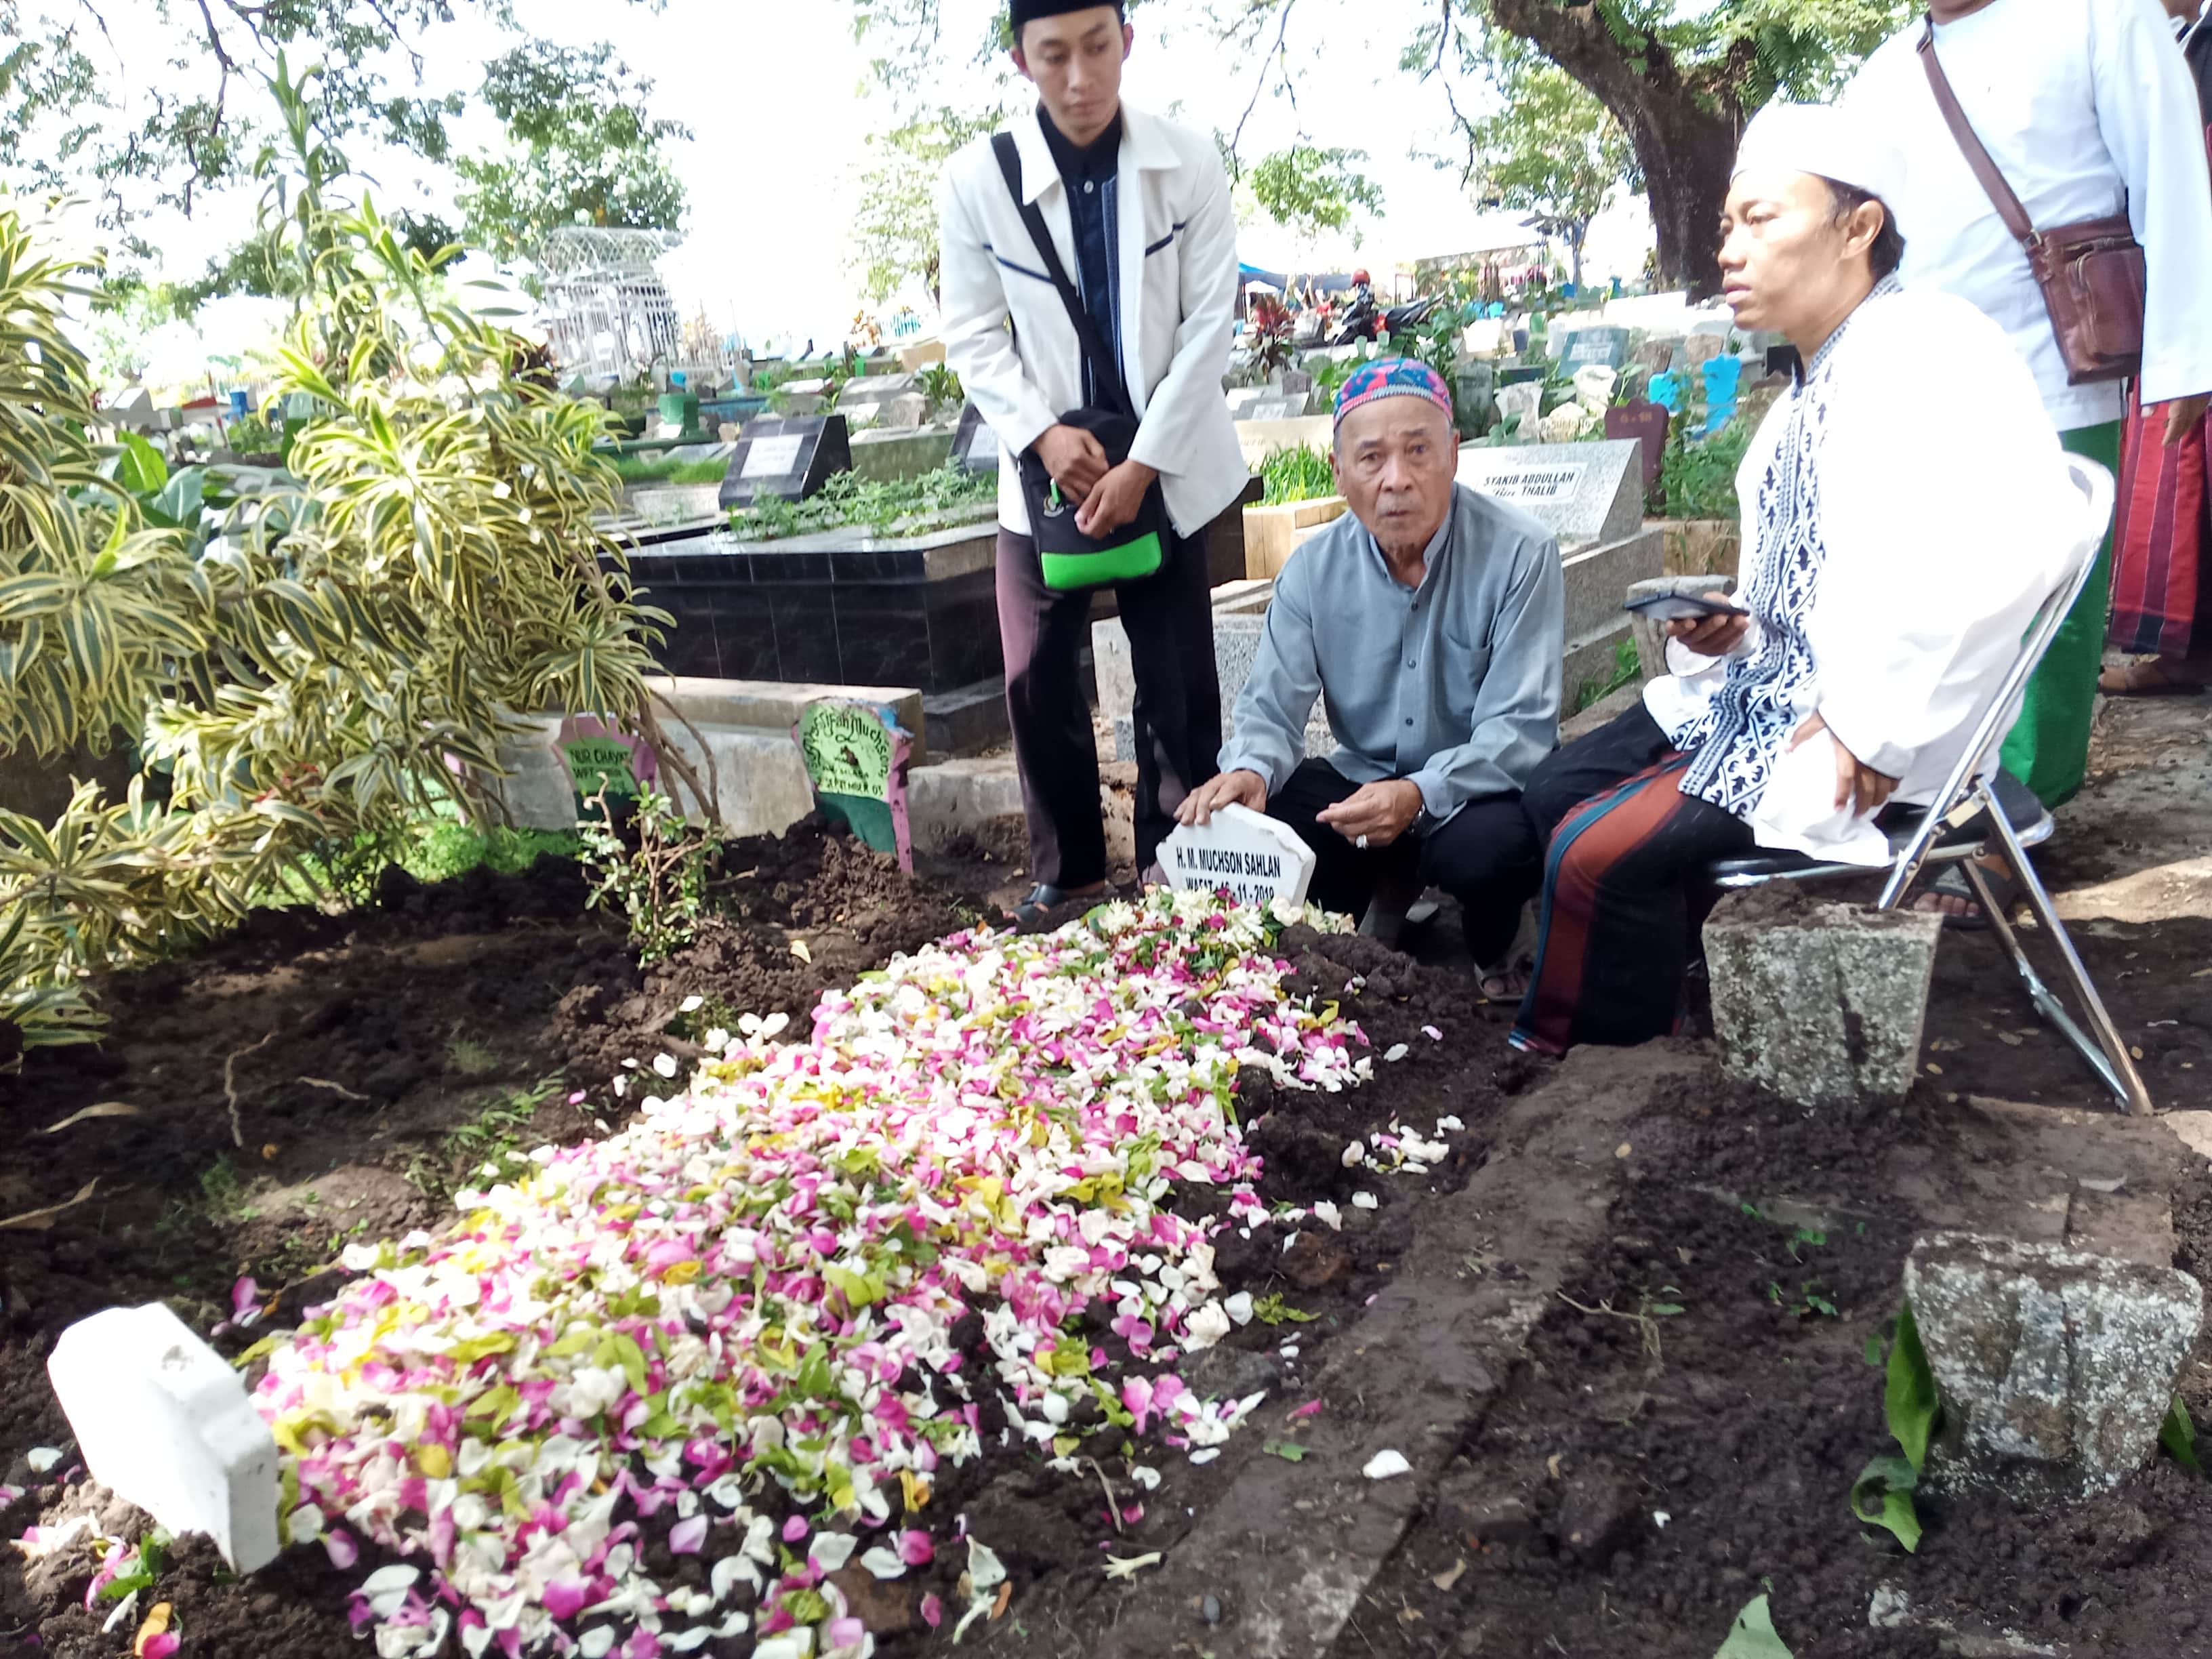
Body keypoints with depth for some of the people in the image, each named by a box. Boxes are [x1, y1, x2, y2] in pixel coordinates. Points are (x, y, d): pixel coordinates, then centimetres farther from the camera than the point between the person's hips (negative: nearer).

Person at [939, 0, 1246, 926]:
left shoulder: (1189, 163, -7)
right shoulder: (978, 179, -6)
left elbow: (1211, 321, -7)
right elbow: (973, 337, -1)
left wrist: (1143, 464, -14)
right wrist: (1043, 434, -16)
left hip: (1165, 463, 0)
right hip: (1047, 467, 1)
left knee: (1177, 679, 3)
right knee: (1036, 676, 1)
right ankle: (1066, 871, 18)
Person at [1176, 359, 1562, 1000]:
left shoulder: (1520, 554, -16)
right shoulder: (1313, 569, -5)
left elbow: (1519, 729, -21)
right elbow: (1272, 708, -4)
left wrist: (1420, 795, -38)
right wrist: (1250, 769, -29)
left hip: (1481, 789, -3)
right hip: (1362, 780, 3)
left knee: (1489, 848, -36)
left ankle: (1494, 957, 2)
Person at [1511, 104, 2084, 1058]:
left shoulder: (1931, 351, -15)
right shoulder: (1810, 390, 15)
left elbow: (2012, 538, -31)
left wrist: (1871, 725, -28)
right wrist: (1738, 629, 1)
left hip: (1863, 736, -10)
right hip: (1767, 685, 10)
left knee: (1597, 855, -20)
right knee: (1557, 790, 10)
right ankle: (1669, 995, 17)